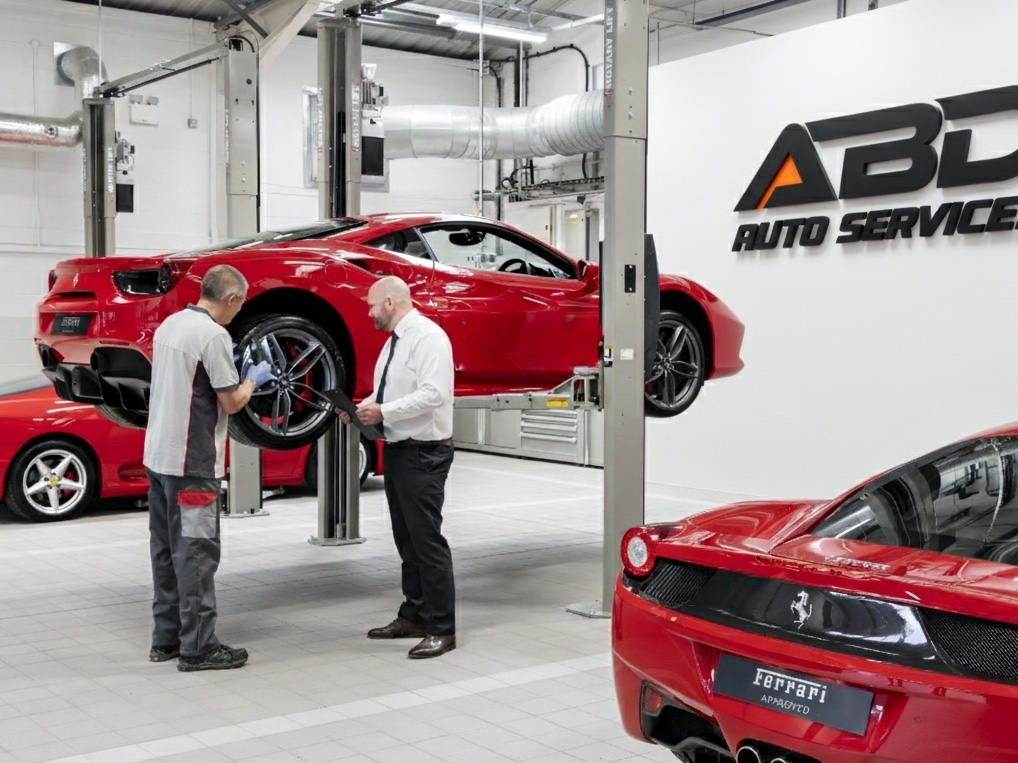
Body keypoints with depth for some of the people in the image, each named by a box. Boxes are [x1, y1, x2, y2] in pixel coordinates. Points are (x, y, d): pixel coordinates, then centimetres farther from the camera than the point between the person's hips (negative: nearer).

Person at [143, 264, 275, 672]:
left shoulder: (170, 324, 9)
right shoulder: (213, 336, -17)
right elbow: (231, 402, -13)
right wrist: (253, 379, 5)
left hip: (159, 455, 9)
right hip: (191, 462, -9)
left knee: (166, 550, 14)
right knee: (195, 553, -3)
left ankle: (166, 638, 22)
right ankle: (197, 647, 2)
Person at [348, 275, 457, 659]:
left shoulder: (428, 336, -14)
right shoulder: (394, 340, 14)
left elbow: (433, 393, -24)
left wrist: (383, 411, -22)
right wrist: (363, 407, 3)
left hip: (423, 453, -10)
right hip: (397, 450, 10)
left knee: (426, 539, -7)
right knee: (405, 538, 15)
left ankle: (442, 629, 0)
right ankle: (413, 616, 26)